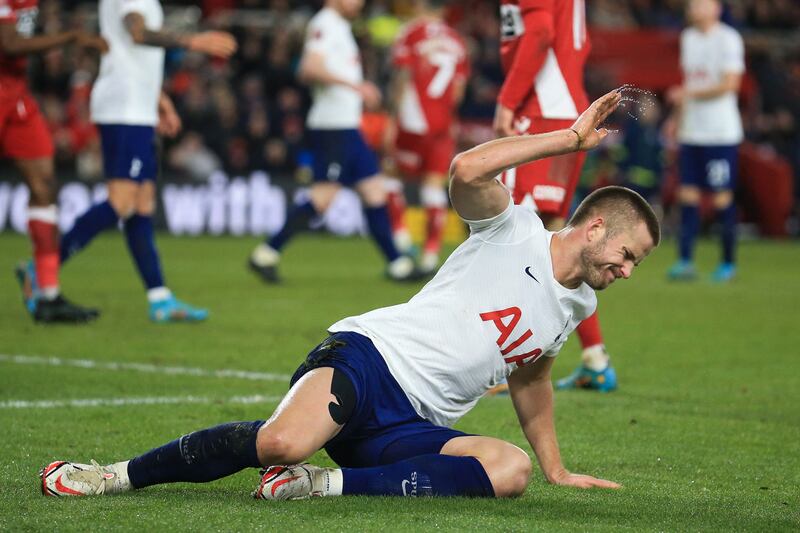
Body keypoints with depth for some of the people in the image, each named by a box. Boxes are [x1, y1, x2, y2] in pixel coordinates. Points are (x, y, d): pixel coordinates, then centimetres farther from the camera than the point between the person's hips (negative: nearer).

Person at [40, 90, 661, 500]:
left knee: (512, 468, -26)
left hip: (413, 429, 6)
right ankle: (118, 475, -16)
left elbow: (530, 377, 39)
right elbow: (467, 170, -20)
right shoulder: (513, 231, 1)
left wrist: (557, 469, 41)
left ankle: (329, 483, -24)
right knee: (282, 442, -37)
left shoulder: (577, 305, 22)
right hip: (367, 357, -6)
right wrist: (569, 139, -15)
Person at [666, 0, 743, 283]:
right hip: (691, 132, 7)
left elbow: (728, 84, -15)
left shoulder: (728, 39, -9)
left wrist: (688, 94, -13)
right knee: (687, 194, 1)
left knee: (722, 196, -2)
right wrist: (678, 119, 17)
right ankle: (685, 261, 1)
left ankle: (728, 264, 8)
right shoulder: (688, 38, 14)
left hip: (720, 132, -7)